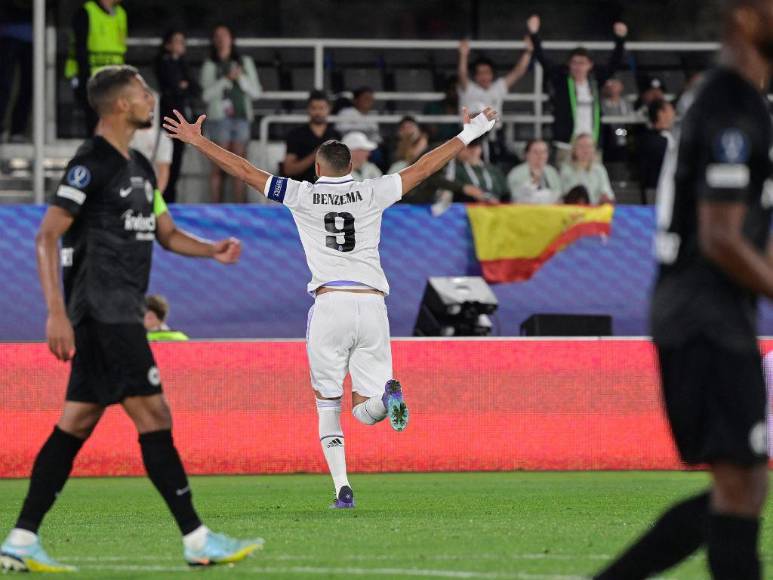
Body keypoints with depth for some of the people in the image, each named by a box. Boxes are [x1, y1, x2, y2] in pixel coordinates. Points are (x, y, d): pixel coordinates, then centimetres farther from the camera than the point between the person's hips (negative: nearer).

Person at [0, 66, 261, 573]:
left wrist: (213, 250, 3)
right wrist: (57, 313, -22)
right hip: (103, 314, -10)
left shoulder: (138, 167, 18)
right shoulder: (91, 164, -11)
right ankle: (197, 540, -7)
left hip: (119, 315, 10)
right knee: (154, 418, -9)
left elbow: (167, 233, 24)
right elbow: (47, 236, -15)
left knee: (76, 425, 7)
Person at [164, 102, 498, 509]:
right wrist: (469, 135, 28)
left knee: (328, 405, 10)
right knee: (366, 411, 5)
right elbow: (424, 167, 17)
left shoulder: (302, 196, 6)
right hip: (372, 304, 1)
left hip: (329, 304, -1)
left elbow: (244, 170, 10)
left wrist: (196, 140, 18)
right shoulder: (372, 193, 10)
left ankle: (342, 487, -4)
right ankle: (387, 393, -32)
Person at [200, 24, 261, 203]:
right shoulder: (210, 65, 6)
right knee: (218, 167, -5)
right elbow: (206, 94, -5)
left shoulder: (245, 62, 14)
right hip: (220, 117, -2)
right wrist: (227, 79, -12)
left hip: (242, 116, 3)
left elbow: (256, 91, 9)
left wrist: (240, 78, -5)